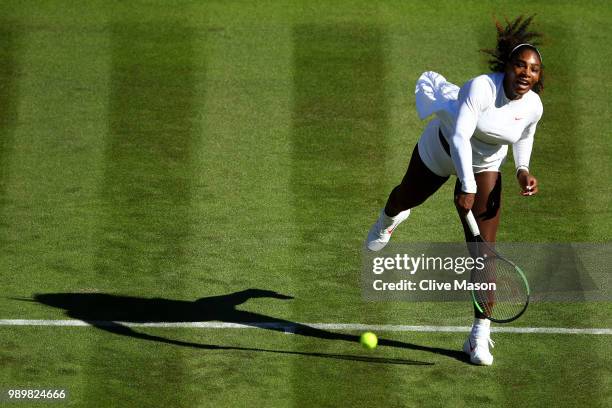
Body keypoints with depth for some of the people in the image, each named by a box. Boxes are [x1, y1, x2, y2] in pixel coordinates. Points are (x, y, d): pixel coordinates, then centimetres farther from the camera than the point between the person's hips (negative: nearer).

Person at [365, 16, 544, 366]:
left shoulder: (533, 106, -21)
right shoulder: (481, 88, -38)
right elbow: (460, 137, -45)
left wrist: (523, 169, -11)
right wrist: (467, 186, -55)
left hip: (485, 167, 2)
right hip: (443, 148, -2)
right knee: (409, 197, 30)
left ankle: (480, 335, -6)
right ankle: (389, 219, 72)